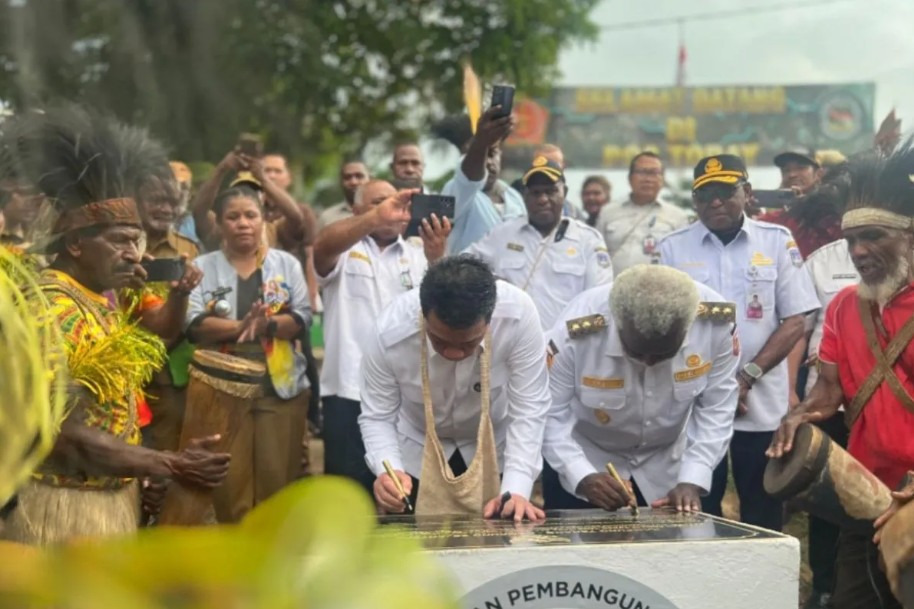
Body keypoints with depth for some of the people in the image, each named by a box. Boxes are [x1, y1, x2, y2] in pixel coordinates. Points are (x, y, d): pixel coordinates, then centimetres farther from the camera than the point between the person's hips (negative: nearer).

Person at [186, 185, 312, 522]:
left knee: (277, 478, 2)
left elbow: (302, 316, -1)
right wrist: (240, 326, -21)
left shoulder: (286, 264, 9)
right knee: (230, 479, 0)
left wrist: (268, 324, -20)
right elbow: (194, 322, -7)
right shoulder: (203, 267, 6)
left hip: (281, 386, 1)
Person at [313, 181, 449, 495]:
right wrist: (377, 217, -40)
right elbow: (323, 245, -21)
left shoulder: (418, 254, 12)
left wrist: (437, 259, -25)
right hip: (350, 394, -3)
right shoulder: (345, 251, 4)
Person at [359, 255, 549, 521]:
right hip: (417, 453, 0)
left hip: (494, 450, 0)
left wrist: (516, 489, -32)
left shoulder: (518, 314, -33)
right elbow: (376, 417, -17)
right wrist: (387, 470, -35)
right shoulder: (389, 333, -31)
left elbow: (529, 409, -24)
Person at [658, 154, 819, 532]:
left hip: (763, 404, 0)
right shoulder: (674, 247, 3)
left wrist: (748, 376, -10)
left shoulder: (777, 241, 2)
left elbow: (795, 321, 0)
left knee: (763, 515, 6)